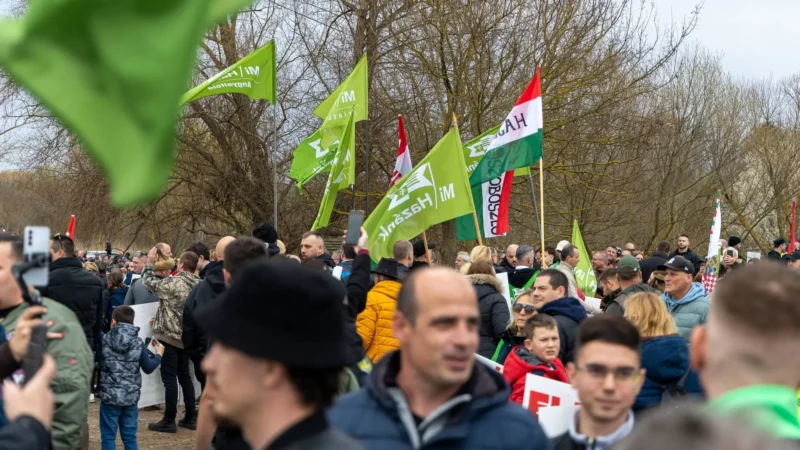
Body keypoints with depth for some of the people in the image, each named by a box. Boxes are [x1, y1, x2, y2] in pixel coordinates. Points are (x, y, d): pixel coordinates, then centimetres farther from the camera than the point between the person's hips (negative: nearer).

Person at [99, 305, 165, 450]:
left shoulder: (105, 339, -5)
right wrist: (158, 355, 19)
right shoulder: (138, 343, -2)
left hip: (110, 395, -2)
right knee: (130, 437, 11)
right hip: (131, 396, 2)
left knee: (108, 436, 5)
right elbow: (148, 368, 2)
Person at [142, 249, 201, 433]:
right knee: (184, 376, 15)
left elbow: (149, 282, -4)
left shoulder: (173, 282, -18)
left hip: (170, 335, -7)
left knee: (169, 378, -2)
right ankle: (190, 417, 19)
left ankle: (169, 421, 2)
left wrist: (150, 263, 12)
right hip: (186, 335, 7)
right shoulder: (199, 284, 2)